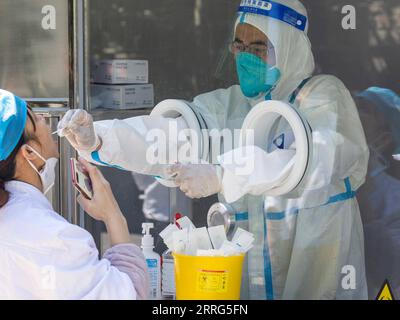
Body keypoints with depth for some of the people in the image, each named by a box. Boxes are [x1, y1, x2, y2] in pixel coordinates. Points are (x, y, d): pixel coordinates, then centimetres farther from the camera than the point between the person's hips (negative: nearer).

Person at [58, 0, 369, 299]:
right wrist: (97, 139, -27)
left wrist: (221, 176, -35)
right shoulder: (226, 105, 6)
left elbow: (315, 161, -26)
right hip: (249, 271, 4)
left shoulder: (325, 94, -7)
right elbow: (168, 134, -9)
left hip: (319, 274, -4)